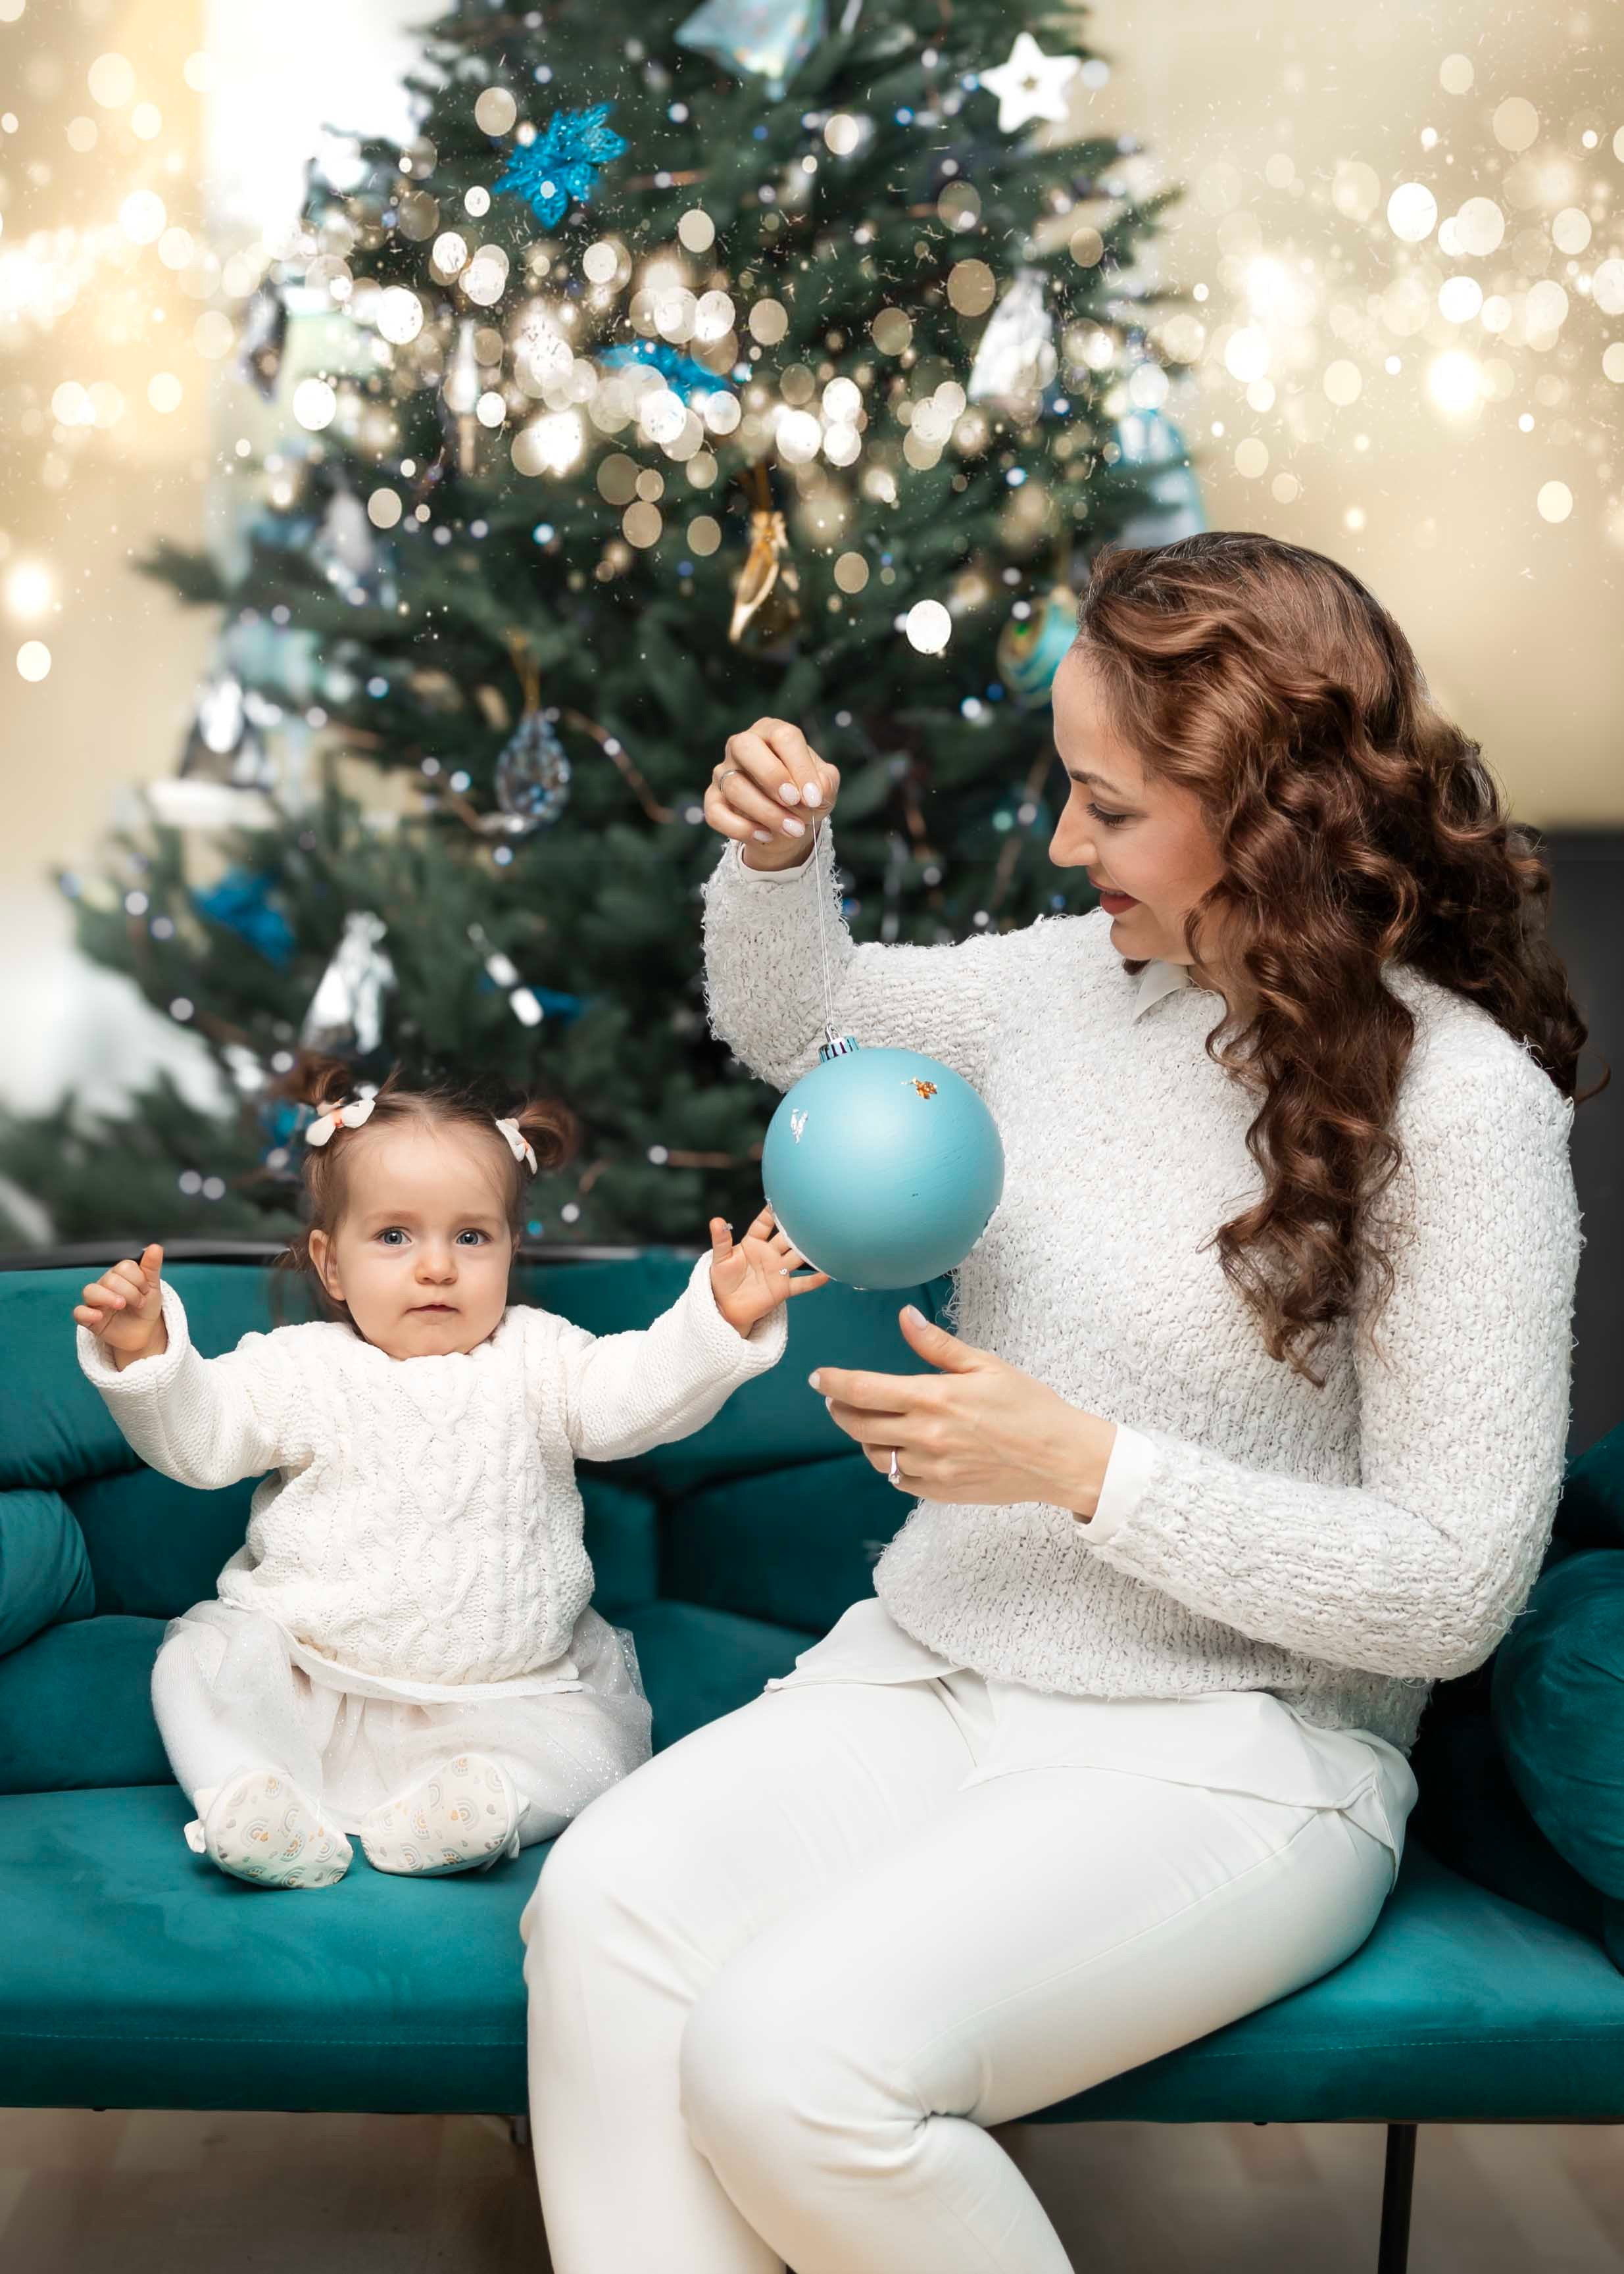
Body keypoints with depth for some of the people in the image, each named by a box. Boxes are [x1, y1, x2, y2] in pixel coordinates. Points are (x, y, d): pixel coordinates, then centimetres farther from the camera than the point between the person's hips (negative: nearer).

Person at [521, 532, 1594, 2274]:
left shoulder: (1461, 1103, -15)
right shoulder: (1081, 974, 4)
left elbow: (1450, 1589, -15)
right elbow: (789, 1020, 22)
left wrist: (1084, 1466, -20)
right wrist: (775, 859, 0)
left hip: (1227, 1751, -6)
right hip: (925, 1669, 6)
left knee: (789, 2058, -28)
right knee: (604, 1905, -22)